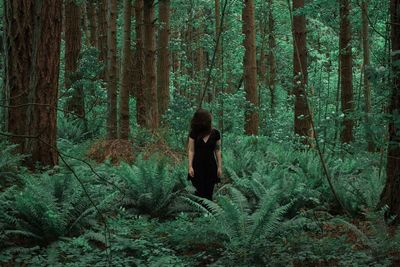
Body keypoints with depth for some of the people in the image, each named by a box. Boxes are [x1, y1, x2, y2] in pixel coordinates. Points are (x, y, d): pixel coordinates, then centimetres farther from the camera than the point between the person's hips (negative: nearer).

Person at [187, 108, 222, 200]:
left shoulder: (215, 133, -4)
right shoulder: (194, 133, -7)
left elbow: (218, 150, 3)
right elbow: (191, 150, -4)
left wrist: (219, 167, 1)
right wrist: (190, 166, -9)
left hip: (210, 166, 1)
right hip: (197, 166, -1)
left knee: (208, 194, 2)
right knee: (200, 194, -1)